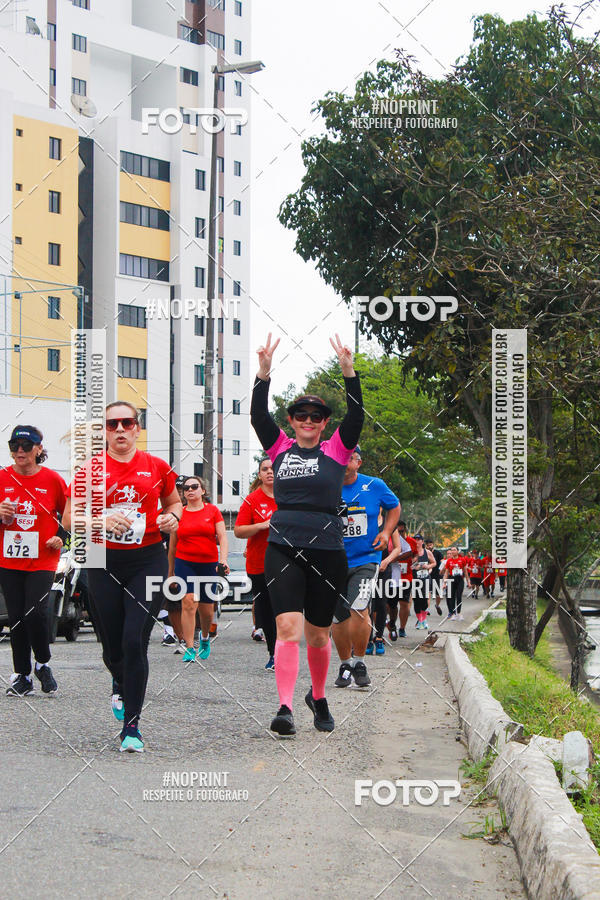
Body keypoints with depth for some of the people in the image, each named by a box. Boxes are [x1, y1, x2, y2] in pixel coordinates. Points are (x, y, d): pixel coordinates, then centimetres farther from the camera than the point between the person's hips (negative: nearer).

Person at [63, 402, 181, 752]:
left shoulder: (157, 467, 4)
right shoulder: (91, 470, 2)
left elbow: (174, 502, 20)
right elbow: (70, 518, 3)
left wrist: (173, 517, -3)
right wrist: (101, 519, -16)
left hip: (148, 561, -1)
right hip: (105, 563, 1)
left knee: (135, 641, -13)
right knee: (112, 646, 9)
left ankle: (131, 726, -7)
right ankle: (121, 687, 46)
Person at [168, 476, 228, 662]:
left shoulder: (212, 511, 4)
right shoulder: (179, 513, 5)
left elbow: (222, 537, 0)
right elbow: (173, 544, 13)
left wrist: (223, 559, -16)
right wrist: (171, 570, 16)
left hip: (209, 564, 1)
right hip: (185, 563, 0)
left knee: (206, 609, 7)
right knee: (188, 603, -15)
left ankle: (205, 637, 38)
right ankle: (189, 648, -13)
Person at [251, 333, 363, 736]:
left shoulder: (336, 451, 7)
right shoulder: (280, 447, 10)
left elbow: (357, 415, -6)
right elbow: (258, 415, -2)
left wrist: (349, 372, -17)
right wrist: (264, 373, -14)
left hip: (326, 551, 0)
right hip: (283, 549, 0)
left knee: (318, 634, 11)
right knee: (288, 627, -15)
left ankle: (318, 697, 34)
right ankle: (286, 707, -21)